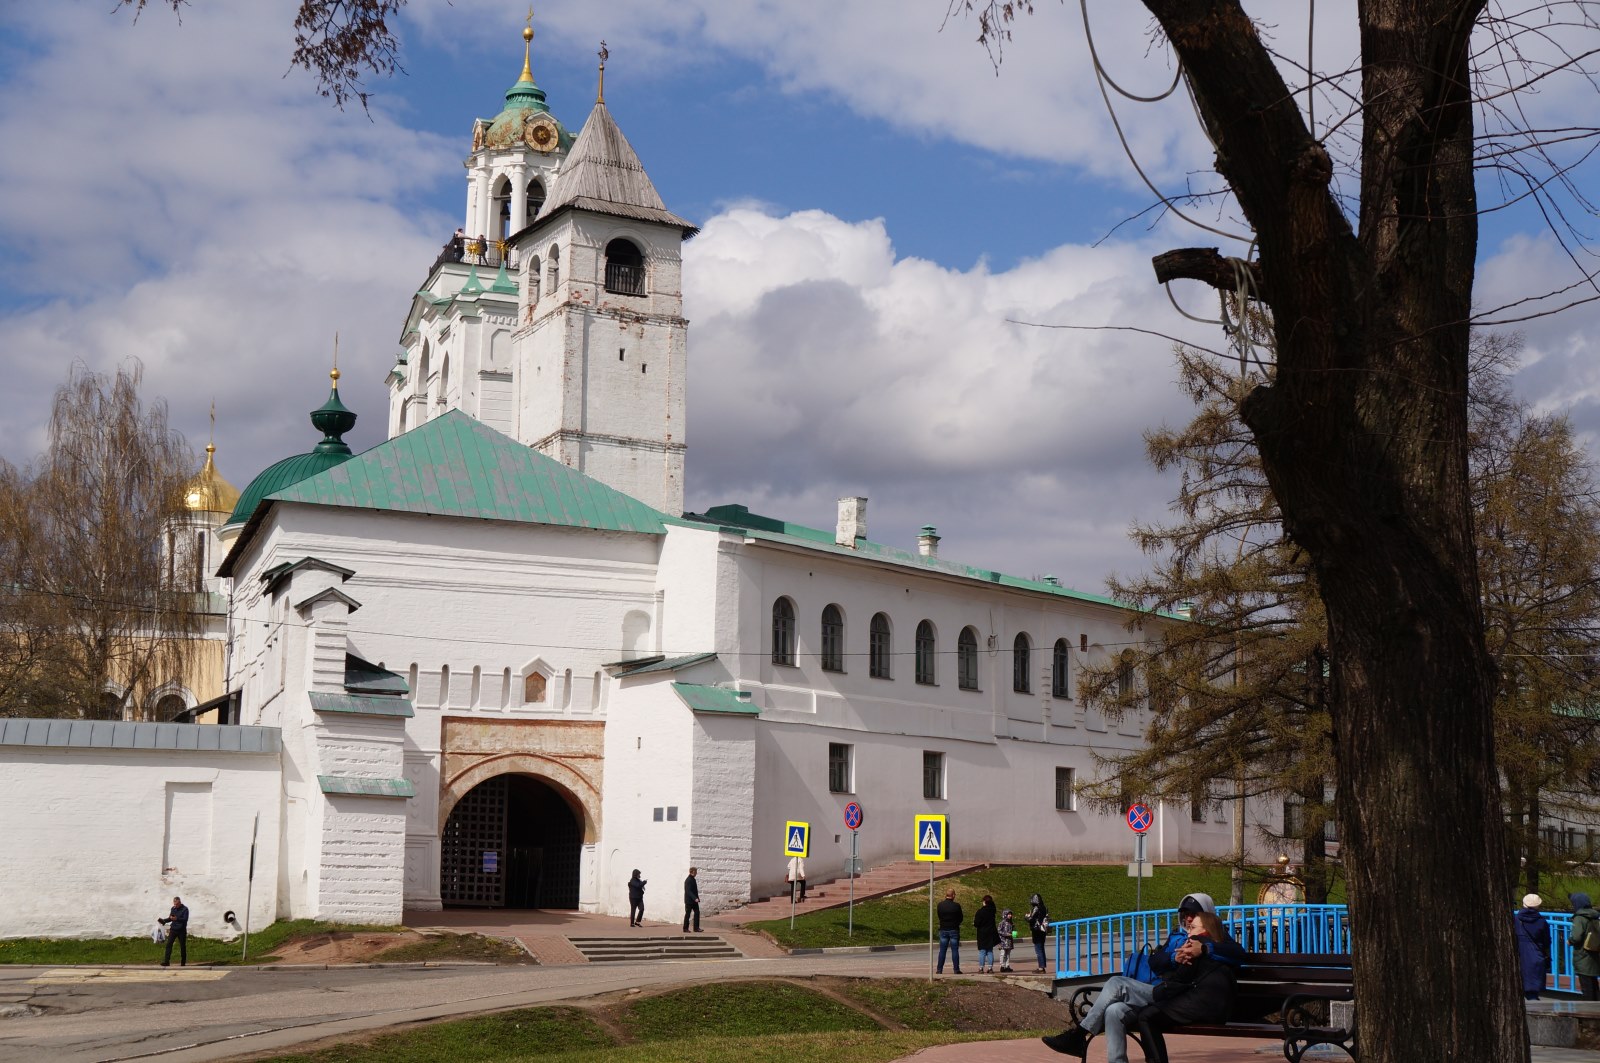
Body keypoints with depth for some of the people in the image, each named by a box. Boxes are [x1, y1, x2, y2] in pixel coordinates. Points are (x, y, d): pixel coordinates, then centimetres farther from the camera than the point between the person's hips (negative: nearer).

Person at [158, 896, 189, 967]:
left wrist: (176, 919, -31)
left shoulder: (185, 909, -7)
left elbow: (185, 919, -18)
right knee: (168, 944, -8)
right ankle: (166, 961, -11)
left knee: (182, 946, 3)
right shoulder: (173, 909, 8)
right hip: (173, 929, 4)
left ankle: (183, 962, 12)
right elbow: (170, 918, 17)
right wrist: (163, 920, 0)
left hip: (181, 930, -4)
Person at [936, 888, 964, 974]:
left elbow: (939, 916, 6)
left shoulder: (940, 905, -4)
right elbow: (961, 918, -2)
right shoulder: (956, 906, -11)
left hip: (943, 930, 2)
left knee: (942, 951, 7)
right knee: (955, 950, 3)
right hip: (954, 930, -2)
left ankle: (939, 969, 7)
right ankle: (956, 969, 3)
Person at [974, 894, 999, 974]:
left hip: (982, 934, -5)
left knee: (982, 951, -1)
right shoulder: (992, 910, -1)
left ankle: (981, 968, -4)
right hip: (991, 933, 5)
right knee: (990, 951, 10)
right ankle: (990, 968, 7)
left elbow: (976, 923, -15)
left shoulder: (980, 911, -16)